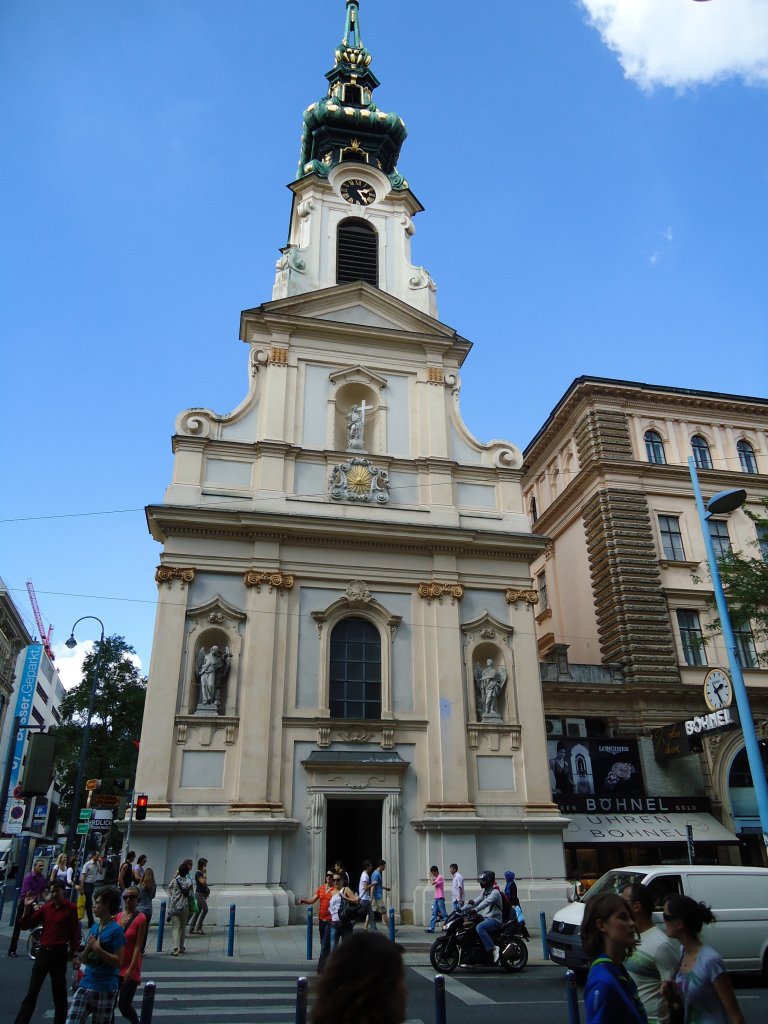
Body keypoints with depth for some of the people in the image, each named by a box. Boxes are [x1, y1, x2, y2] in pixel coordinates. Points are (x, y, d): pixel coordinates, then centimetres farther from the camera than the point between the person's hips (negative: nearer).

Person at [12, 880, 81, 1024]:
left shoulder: (71, 908, -8)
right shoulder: (45, 907, 3)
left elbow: (74, 933, -6)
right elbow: (25, 925, 3)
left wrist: (74, 952, -6)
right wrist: (27, 907, -10)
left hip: (59, 954, -3)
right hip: (43, 952, 3)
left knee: (59, 994, 9)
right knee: (31, 994, 5)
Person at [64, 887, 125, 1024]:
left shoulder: (116, 930, -12)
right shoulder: (94, 928, 10)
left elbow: (118, 961, -16)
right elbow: (84, 959, 13)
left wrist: (98, 949, -20)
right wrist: (88, 947, -8)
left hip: (105, 988, -6)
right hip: (85, 984, 6)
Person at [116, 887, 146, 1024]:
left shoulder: (140, 919, -12)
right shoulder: (118, 916, 5)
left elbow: (138, 946, -14)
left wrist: (131, 968, -18)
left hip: (130, 969, -5)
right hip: (115, 966, 5)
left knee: (124, 1005, -1)